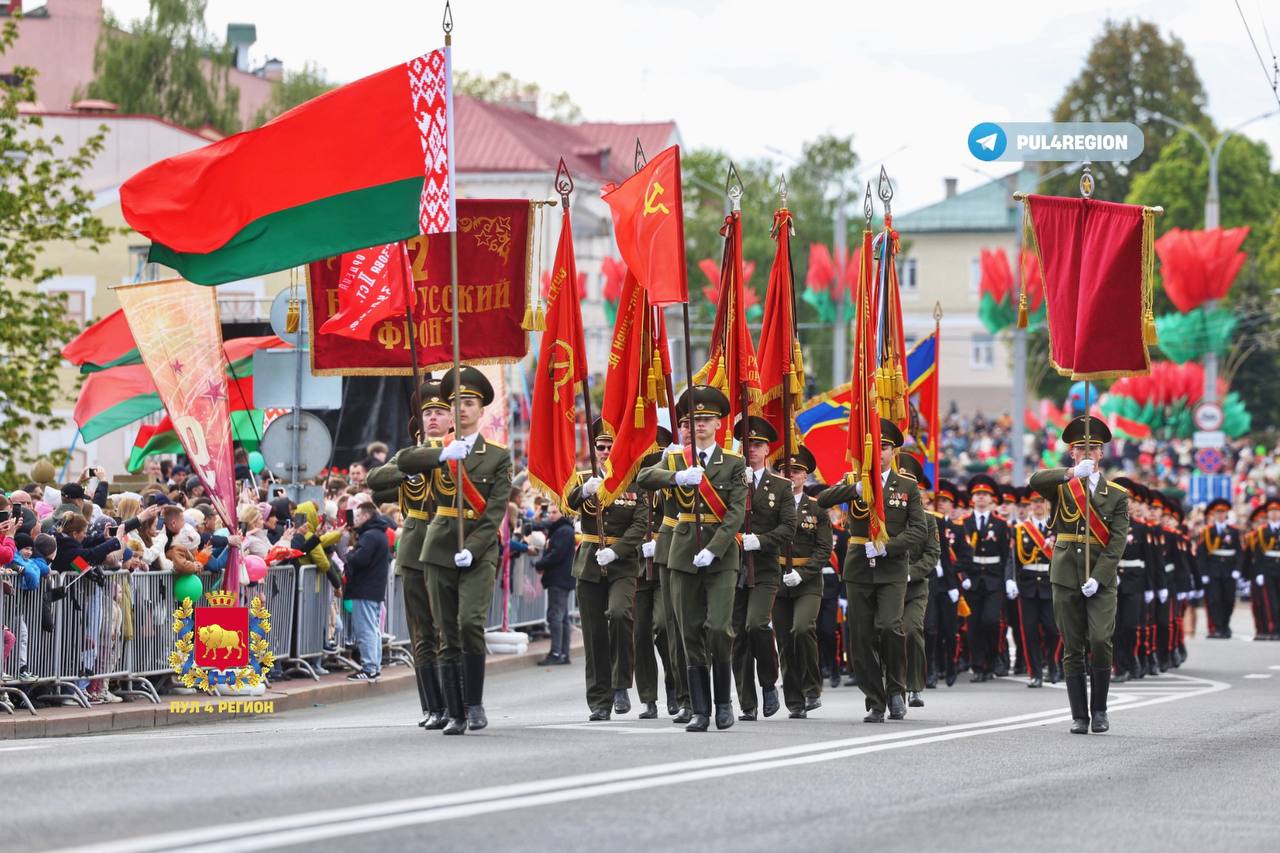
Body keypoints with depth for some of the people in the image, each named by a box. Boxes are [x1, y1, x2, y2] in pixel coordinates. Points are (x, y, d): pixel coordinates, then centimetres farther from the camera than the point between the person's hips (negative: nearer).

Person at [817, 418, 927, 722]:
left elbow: (919, 529, -1)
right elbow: (823, 500, -8)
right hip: (859, 569, 2)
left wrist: (886, 547, -14)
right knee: (863, 638, 0)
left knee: (889, 626, -21)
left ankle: (896, 688, -1)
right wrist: (857, 489, -22)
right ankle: (875, 704, 8)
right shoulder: (854, 482, 8)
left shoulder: (908, 486, 6)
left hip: (892, 569, -2)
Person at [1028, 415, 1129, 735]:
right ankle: (1080, 717, 6)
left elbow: (1117, 541, -2)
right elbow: (1036, 480, -16)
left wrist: (1097, 578, -14)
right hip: (1066, 578, 1)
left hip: (1101, 580, -1)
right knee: (1073, 650, 1)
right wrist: (1072, 473, -33)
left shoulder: (1117, 495, 7)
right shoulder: (1061, 488, 7)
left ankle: (1099, 709, 2)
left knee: (1100, 642, -15)